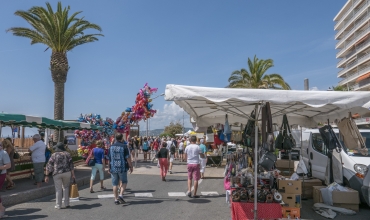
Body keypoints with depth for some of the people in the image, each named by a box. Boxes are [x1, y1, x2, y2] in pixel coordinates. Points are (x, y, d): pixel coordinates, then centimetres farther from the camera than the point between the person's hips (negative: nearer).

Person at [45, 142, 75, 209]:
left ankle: (58, 205, 11)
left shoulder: (54, 155, 2)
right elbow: (71, 165, 3)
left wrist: (47, 176, 3)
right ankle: (67, 204, 14)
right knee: (66, 187, 16)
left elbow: (49, 166, -2)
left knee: (58, 189, 5)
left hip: (57, 174, -2)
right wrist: (73, 175, 6)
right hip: (67, 173, 2)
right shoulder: (67, 154, 7)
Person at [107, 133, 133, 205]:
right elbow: (128, 158, -9)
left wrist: (109, 168, 19)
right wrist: (131, 167, -1)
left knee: (115, 184, 10)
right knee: (124, 182, 12)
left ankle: (116, 199, 12)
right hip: (122, 168, -3)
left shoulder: (111, 147, 5)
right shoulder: (124, 146, -7)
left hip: (113, 168, 3)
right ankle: (120, 195, -4)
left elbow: (109, 158, 10)